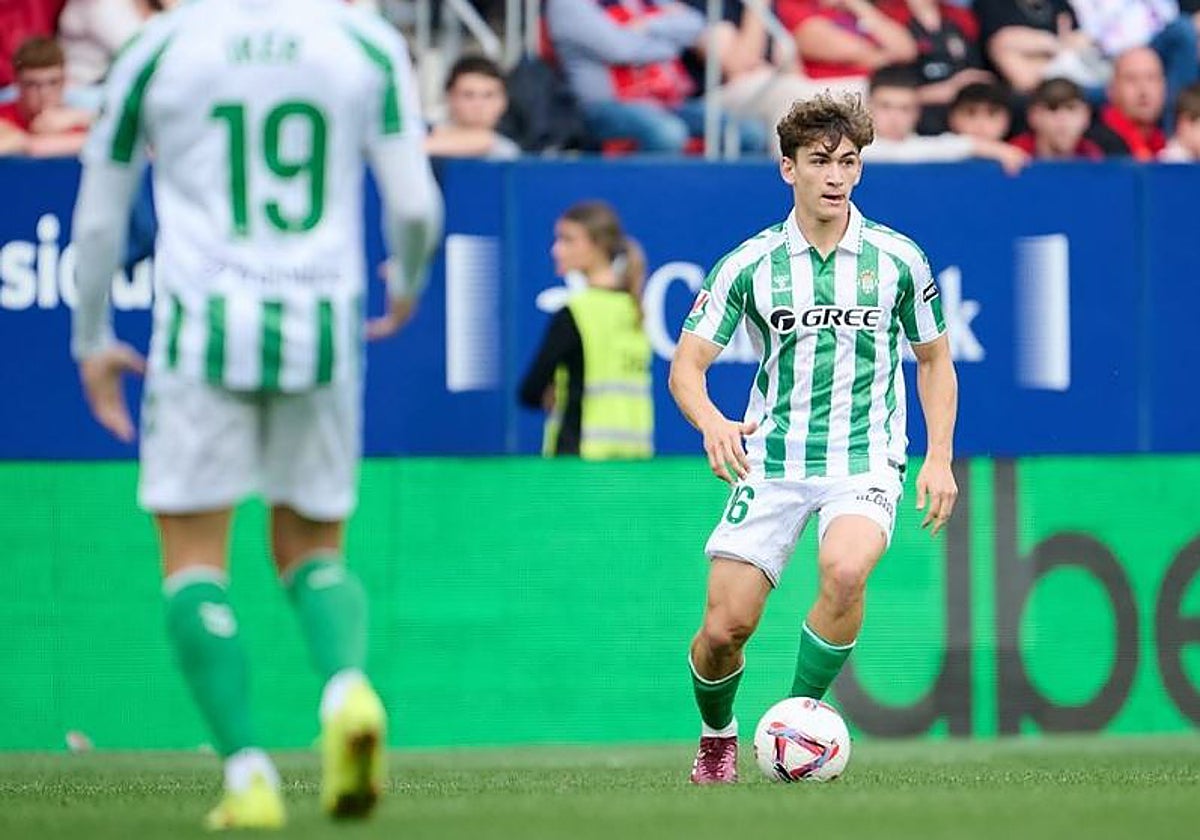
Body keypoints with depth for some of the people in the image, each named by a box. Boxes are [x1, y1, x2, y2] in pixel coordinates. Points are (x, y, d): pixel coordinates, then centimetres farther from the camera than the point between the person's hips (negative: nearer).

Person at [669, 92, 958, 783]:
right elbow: (687, 364, -1)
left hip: (866, 462, -1)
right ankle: (718, 736, 27)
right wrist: (712, 423, -23)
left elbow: (934, 358, 13)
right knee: (726, 627, -6)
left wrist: (940, 459, 3)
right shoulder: (749, 265, -1)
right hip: (771, 463, 1)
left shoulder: (898, 259, 1)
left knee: (844, 570, -33)